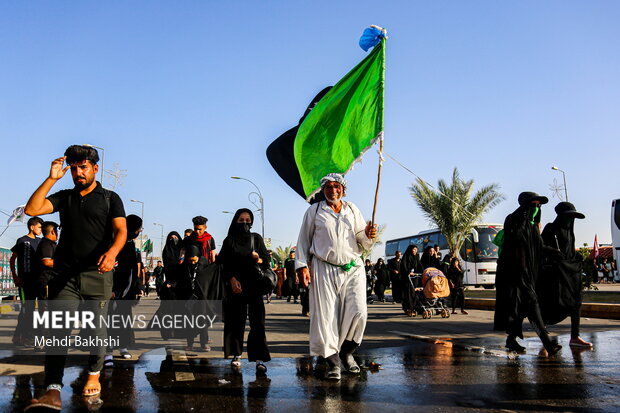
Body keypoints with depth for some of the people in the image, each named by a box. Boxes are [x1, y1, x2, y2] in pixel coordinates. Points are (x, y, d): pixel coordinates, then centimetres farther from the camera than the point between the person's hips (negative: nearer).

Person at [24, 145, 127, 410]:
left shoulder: (110, 198, 8)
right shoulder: (64, 197, 16)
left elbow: (121, 230, -6)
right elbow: (32, 209, 2)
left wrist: (112, 252, -27)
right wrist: (52, 178, 0)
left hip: (97, 274, -2)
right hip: (65, 274, 2)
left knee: (97, 328, 5)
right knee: (57, 329, -10)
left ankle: (94, 376, 25)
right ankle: (53, 391, -14)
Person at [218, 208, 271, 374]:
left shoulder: (256, 239, 9)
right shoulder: (229, 241, 8)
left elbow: (267, 259, 6)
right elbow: (224, 264, 4)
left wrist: (259, 260, -16)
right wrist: (232, 279, -11)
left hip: (254, 285, 0)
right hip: (235, 286, 1)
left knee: (257, 321, -8)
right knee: (236, 321, 2)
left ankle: (259, 358, -11)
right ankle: (237, 355, 13)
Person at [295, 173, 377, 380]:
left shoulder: (352, 209, 15)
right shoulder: (314, 211, 9)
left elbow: (362, 242, 17)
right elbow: (303, 240, 9)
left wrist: (368, 235, -5)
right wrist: (302, 265, 0)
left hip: (352, 268, 2)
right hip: (324, 270, -2)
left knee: (358, 312, -8)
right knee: (325, 316, -5)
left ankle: (347, 352, 15)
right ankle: (333, 362, 6)